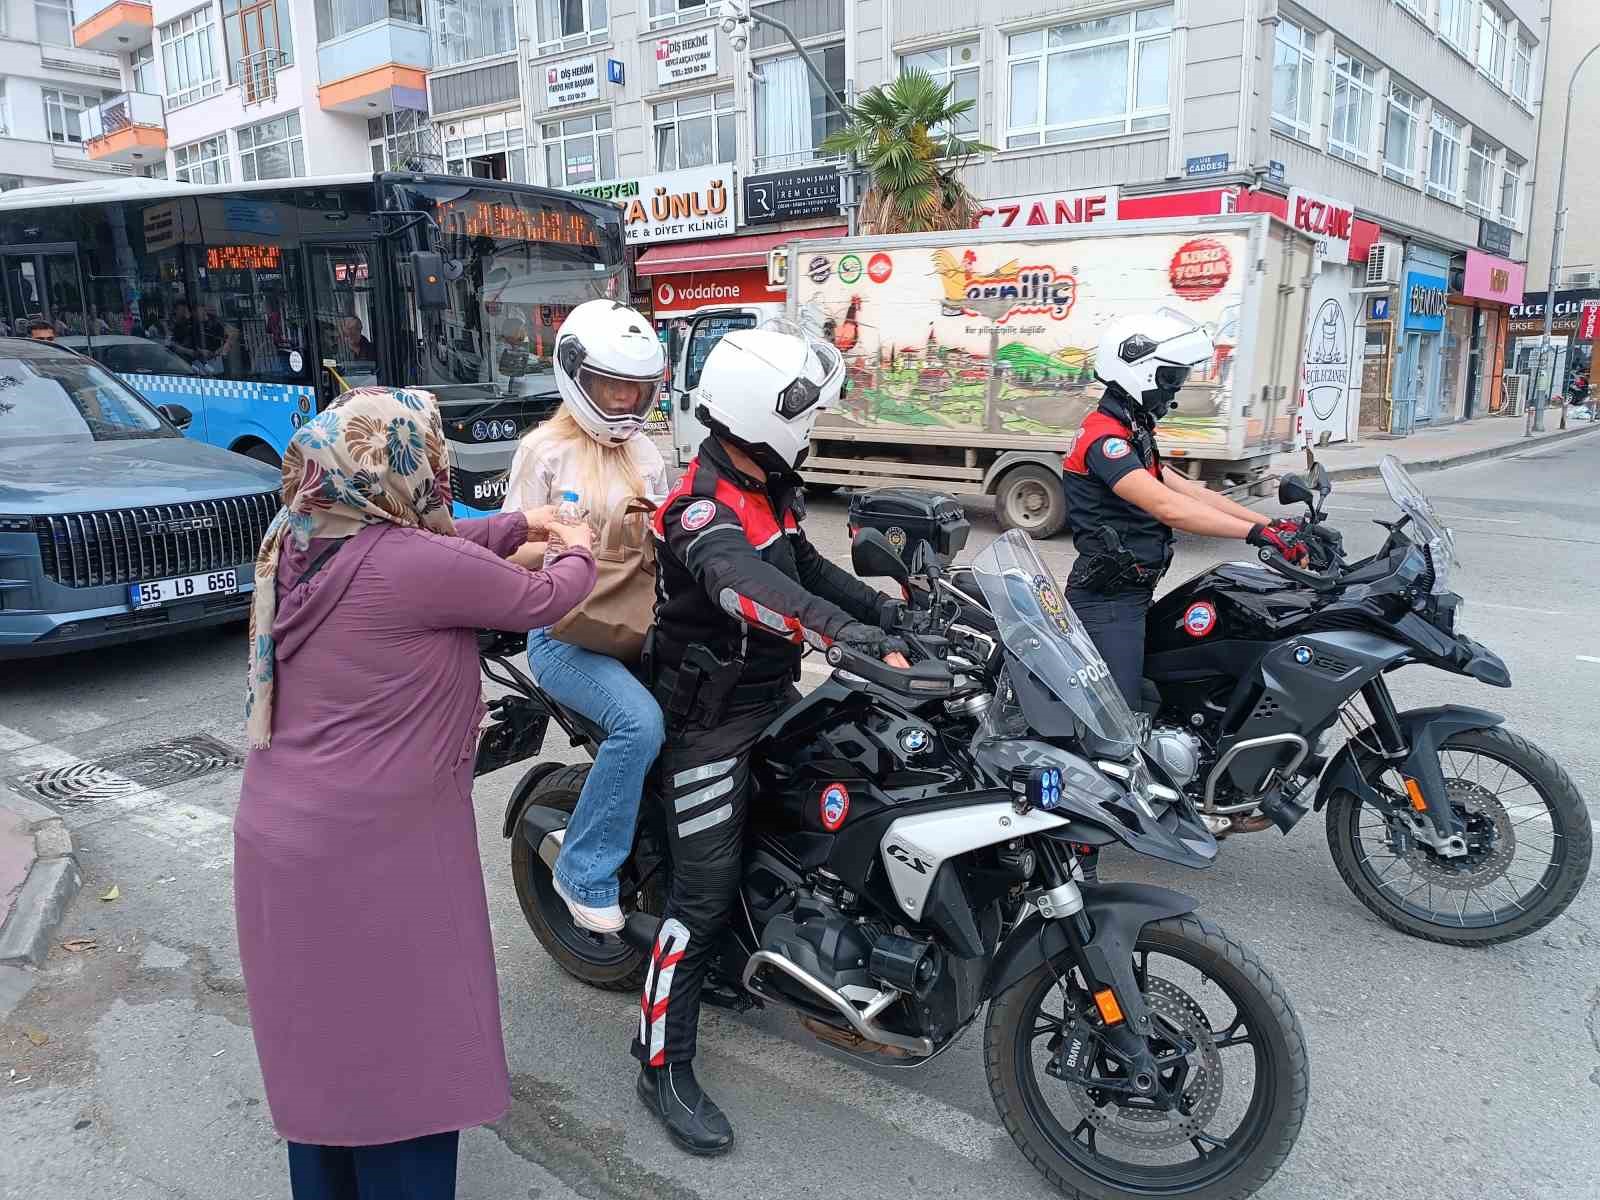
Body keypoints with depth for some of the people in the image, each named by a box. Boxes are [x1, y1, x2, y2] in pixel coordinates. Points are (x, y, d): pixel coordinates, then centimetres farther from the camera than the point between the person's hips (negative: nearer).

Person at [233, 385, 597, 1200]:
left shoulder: (295, 543, 1)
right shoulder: (414, 564, -23)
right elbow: (539, 601, -8)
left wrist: (517, 525, 21)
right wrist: (578, 557, 12)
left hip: (281, 838, 9)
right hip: (376, 852, -8)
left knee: (321, 1045, 24)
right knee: (401, 1058, 9)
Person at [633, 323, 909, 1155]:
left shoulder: (768, 488, 6)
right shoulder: (701, 509, -25)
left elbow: (805, 568, 17)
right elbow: (751, 587, -45)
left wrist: (889, 607, 6)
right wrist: (856, 638, -57)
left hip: (772, 697, 9)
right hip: (711, 720, -9)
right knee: (705, 896, -6)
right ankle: (663, 1068, 9)